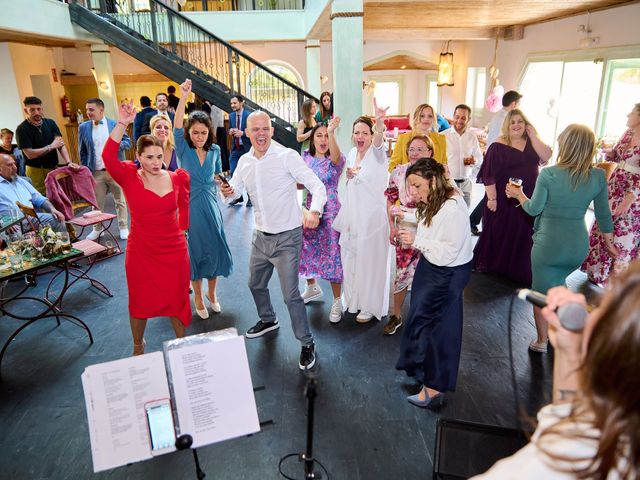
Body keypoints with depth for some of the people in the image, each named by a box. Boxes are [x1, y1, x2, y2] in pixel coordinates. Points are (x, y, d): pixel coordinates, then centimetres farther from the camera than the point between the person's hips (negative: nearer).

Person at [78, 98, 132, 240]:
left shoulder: (115, 124, -1)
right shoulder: (83, 127, 5)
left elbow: (128, 142, 1)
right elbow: (82, 152, 8)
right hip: (96, 173, 2)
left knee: (120, 200, 7)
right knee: (97, 202, 9)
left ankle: (123, 227, 18)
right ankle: (97, 229, 23)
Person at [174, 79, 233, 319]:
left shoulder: (215, 150, 1)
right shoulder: (183, 149, -8)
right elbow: (177, 127, -25)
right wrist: (183, 97, -37)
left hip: (211, 206, 3)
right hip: (190, 207, -3)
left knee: (215, 249, 8)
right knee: (195, 252, 7)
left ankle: (212, 293, 30)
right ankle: (198, 298, 25)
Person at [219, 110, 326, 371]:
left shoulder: (288, 156, -15)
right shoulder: (244, 161, 3)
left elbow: (317, 186, -19)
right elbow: (235, 190, 13)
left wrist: (314, 210, -39)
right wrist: (227, 192, -12)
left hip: (287, 237, -7)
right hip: (261, 235, 7)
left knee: (290, 294, -6)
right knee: (255, 283, 23)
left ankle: (307, 343, 14)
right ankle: (268, 320, 51)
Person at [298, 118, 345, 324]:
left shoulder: (335, 159, -13)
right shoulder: (306, 156, 3)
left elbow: (336, 156, -39)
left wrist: (331, 132, -55)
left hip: (330, 212, -5)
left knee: (331, 255, -1)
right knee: (307, 250, 16)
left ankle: (337, 301, 15)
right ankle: (312, 288, 41)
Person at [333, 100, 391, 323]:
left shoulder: (377, 152, -14)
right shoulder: (351, 153, 8)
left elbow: (378, 139, -39)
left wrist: (380, 123, -61)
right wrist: (348, 175, -3)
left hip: (372, 217, -7)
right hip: (351, 216, 7)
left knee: (369, 261, 5)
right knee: (351, 258, 19)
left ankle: (371, 305, 25)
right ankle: (354, 298, 41)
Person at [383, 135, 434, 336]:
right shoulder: (399, 172, -3)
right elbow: (390, 200, 7)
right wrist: (392, 226, 1)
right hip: (405, 232, 1)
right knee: (402, 274, 8)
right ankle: (396, 315, 27)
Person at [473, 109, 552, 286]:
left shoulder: (532, 144, 8)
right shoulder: (498, 147, -8)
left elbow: (546, 157, -10)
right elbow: (489, 175, -12)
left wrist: (533, 135, -11)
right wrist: (491, 198, -17)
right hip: (503, 200, -4)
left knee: (522, 235, 10)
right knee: (498, 233, 6)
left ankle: (518, 270, 23)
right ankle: (488, 264, 23)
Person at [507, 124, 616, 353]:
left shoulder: (548, 174, -15)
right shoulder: (598, 176, -5)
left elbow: (534, 209, -8)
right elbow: (604, 214, 4)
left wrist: (519, 195, 11)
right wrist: (609, 242, 18)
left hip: (548, 244, -4)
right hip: (579, 245, 4)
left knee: (541, 292, 12)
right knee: (557, 283, 29)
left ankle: (541, 341, 25)